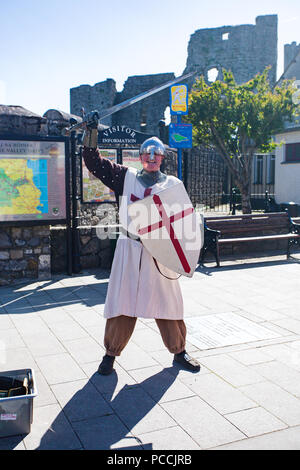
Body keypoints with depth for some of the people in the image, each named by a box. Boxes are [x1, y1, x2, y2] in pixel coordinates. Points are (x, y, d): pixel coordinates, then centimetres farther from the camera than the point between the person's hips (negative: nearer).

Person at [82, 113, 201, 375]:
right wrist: (92, 132, -5)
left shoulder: (172, 184, 8)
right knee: (122, 302, 4)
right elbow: (94, 162, 5)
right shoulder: (126, 177, 8)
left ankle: (179, 351, 25)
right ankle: (111, 353, 19)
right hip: (129, 248, 0)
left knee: (167, 303, 8)